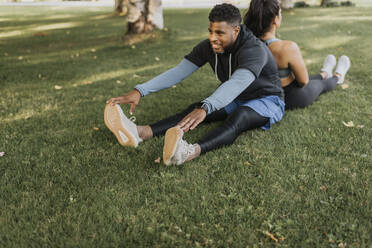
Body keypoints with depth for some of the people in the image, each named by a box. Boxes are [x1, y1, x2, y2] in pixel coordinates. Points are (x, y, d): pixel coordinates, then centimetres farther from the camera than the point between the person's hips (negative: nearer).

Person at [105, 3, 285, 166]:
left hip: (266, 101, -6)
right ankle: (140, 133, -44)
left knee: (239, 116, -39)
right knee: (195, 109, -21)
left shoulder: (255, 49, -30)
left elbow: (237, 83, -48)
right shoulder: (208, 47, -11)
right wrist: (139, 91, -31)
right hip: (235, 100, 6)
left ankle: (189, 152, -68)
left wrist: (205, 108, -65)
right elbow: (178, 72, -19)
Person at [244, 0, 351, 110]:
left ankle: (324, 74, 70)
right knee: (321, 84, 32)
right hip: (294, 99, -5)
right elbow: (304, 81, -20)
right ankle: (338, 76, 65)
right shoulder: (288, 47, -35)